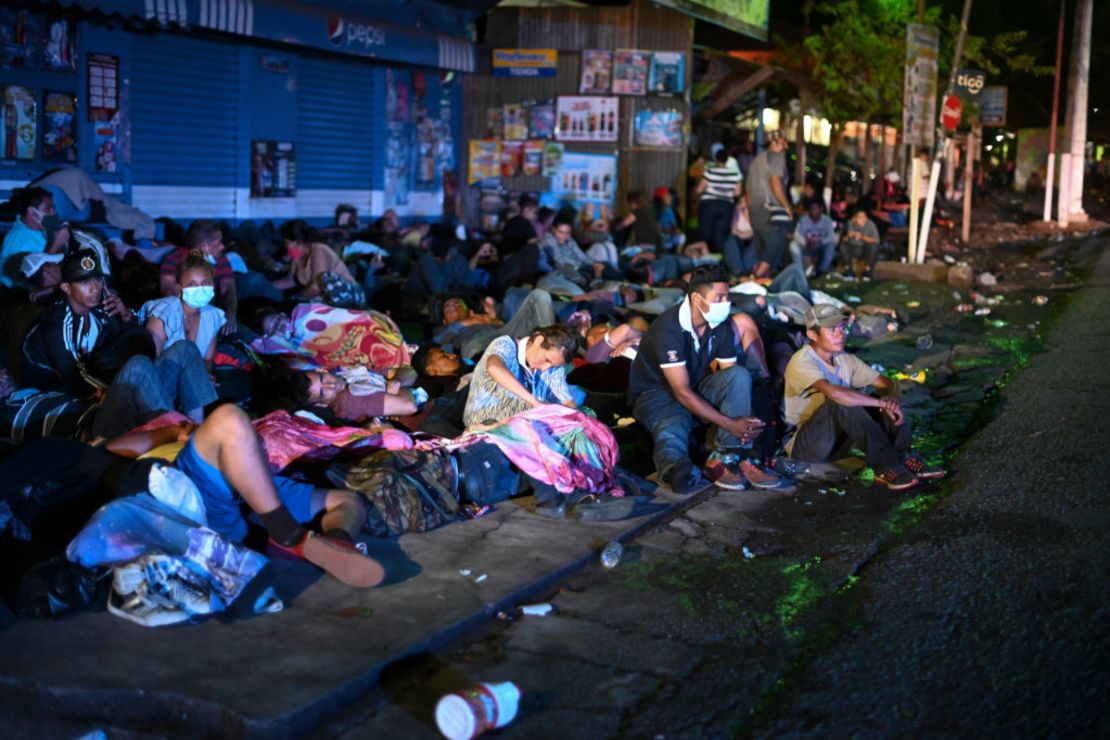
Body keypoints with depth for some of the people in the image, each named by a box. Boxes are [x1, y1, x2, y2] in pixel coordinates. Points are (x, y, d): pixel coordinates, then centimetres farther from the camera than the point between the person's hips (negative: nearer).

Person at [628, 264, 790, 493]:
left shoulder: (721, 326, -4)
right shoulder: (669, 328, -26)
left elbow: (732, 380, -3)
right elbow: (683, 393, -28)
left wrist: (748, 422, -23)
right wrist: (730, 424, -32)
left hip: (697, 389, 7)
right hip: (656, 394, -6)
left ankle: (728, 458, -26)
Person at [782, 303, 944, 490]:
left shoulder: (845, 360, 3)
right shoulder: (802, 363, -21)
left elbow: (885, 383, 4)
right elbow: (834, 392, -39)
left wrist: (889, 398, -20)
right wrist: (881, 402, -32)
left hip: (835, 438, 8)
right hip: (802, 445, -8)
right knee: (841, 403, -32)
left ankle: (903, 459, -18)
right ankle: (887, 467, -32)